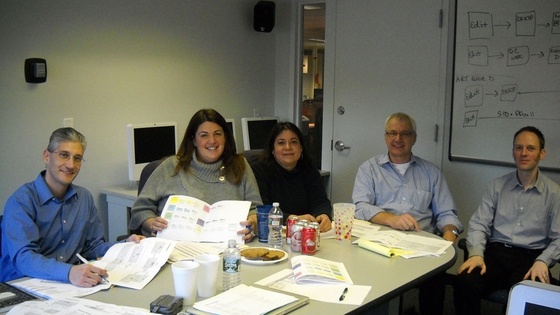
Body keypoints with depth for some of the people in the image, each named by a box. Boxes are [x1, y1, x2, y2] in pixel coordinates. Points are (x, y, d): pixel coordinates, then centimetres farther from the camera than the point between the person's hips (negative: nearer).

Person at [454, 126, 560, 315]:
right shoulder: (498, 186, 12)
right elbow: (479, 224, 7)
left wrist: (542, 262, -16)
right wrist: (476, 253, -11)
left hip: (530, 258, -1)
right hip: (496, 253, 1)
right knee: (465, 282, -30)